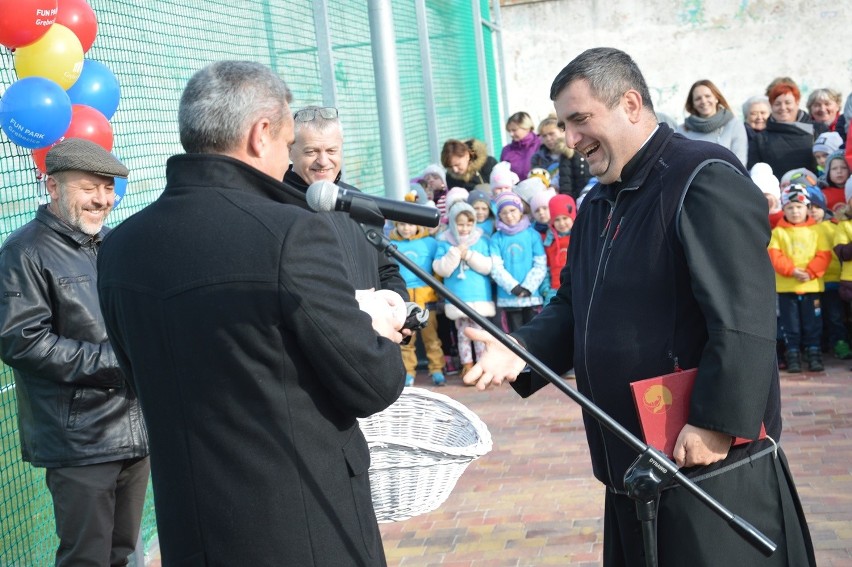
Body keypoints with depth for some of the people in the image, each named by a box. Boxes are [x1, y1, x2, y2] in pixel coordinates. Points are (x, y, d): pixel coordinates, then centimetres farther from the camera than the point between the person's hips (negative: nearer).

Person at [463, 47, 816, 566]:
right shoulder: (598, 205, 15)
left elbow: (745, 319, -22)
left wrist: (716, 425, -22)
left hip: (712, 460, -9)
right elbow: (573, 307, 17)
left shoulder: (704, 179, -15)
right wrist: (521, 351, -1)